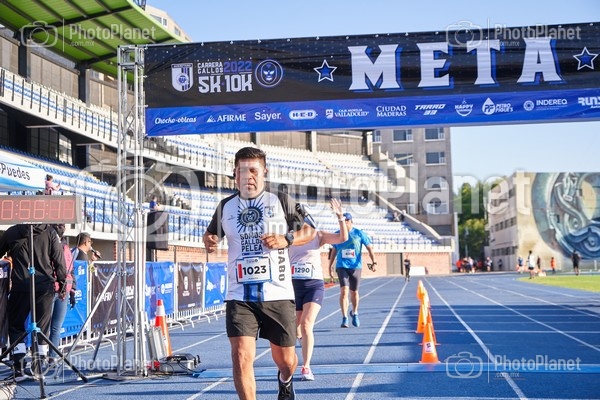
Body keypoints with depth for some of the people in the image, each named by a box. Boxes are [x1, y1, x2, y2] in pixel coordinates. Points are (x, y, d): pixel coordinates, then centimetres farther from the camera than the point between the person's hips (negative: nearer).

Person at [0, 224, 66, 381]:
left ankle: (18, 368, -1)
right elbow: (59, 259, 2)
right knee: (42, 326, 9)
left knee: (15, 325, 10)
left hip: (20, 286, 0)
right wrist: (62, 282, 9)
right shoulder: (49, 232, 1)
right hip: (45, 286, 1)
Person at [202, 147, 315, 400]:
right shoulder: (226, 206, 7)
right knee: (241, 356, -17)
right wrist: (209, 241, -3)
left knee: (285, 359, 12)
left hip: (278, 295, 0)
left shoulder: (281, 201, 2)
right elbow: (211, 233, 21)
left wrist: (286, 240, -12)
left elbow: (309, 231, 8)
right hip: (240, 297, 1)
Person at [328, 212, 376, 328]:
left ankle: (354, 313, 36)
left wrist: (374, 262, -9)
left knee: (354, 292, 10)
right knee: (344, 291, -15)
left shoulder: (359, 234, -1)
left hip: (356, 267, 0)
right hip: (342, 266, 0)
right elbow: (334, 251, 16)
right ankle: (344, 318, -12)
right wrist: (330, 266, 16)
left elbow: (369, 248, 2)